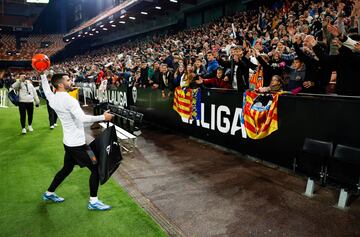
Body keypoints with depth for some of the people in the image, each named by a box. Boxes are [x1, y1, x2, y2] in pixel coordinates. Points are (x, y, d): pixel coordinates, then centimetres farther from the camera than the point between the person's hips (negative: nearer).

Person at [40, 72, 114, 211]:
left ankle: (49, 193, 41)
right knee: (95, 168, 1)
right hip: (77, 144, -9)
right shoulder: (68, 99, -22)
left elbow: (46, 90, 28)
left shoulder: (53, 99, 4)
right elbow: (83, 119, -32)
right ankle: (93, 202, 9)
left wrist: (42, 75, 34)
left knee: (67, 169, 26)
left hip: (68, 142, 9)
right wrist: (103, 117, -25)